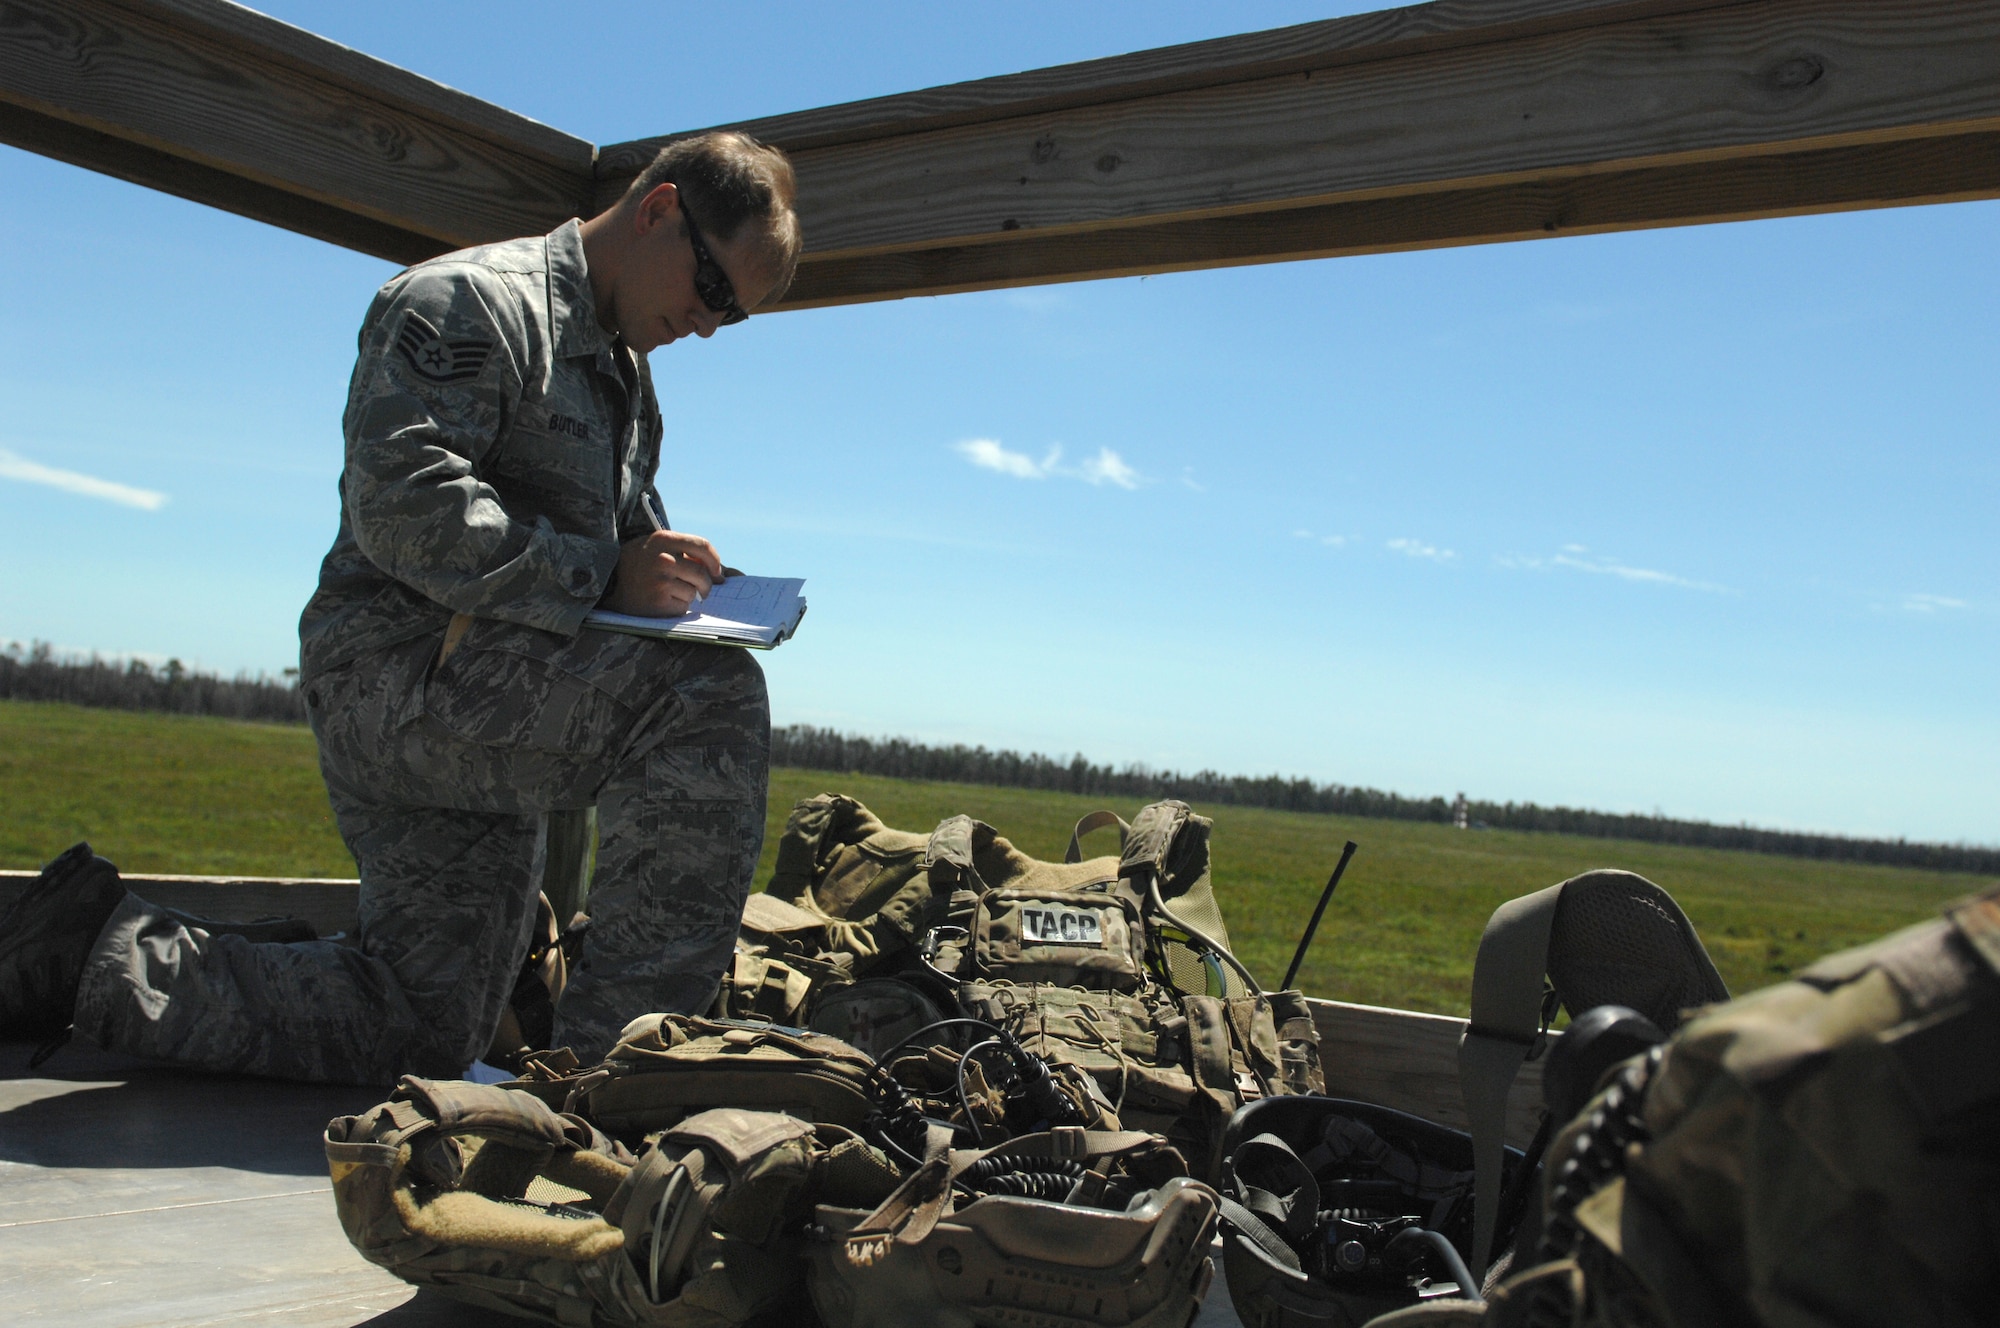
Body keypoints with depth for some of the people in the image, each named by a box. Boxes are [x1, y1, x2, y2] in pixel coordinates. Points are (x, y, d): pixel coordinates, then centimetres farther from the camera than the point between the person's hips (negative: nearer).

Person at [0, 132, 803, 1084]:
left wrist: (675, 585, 4)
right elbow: (406, 505, -20)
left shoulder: (628, 383, 25)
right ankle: (614, 1058, -26)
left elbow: (612, 546, 27)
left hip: (486, 711, 10)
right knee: (709, 695, -30)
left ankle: (98, 950, 16)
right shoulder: (472, 299, -6)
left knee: (417, 1034, 5)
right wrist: (601, 576, -24)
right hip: (399, 668, -10)